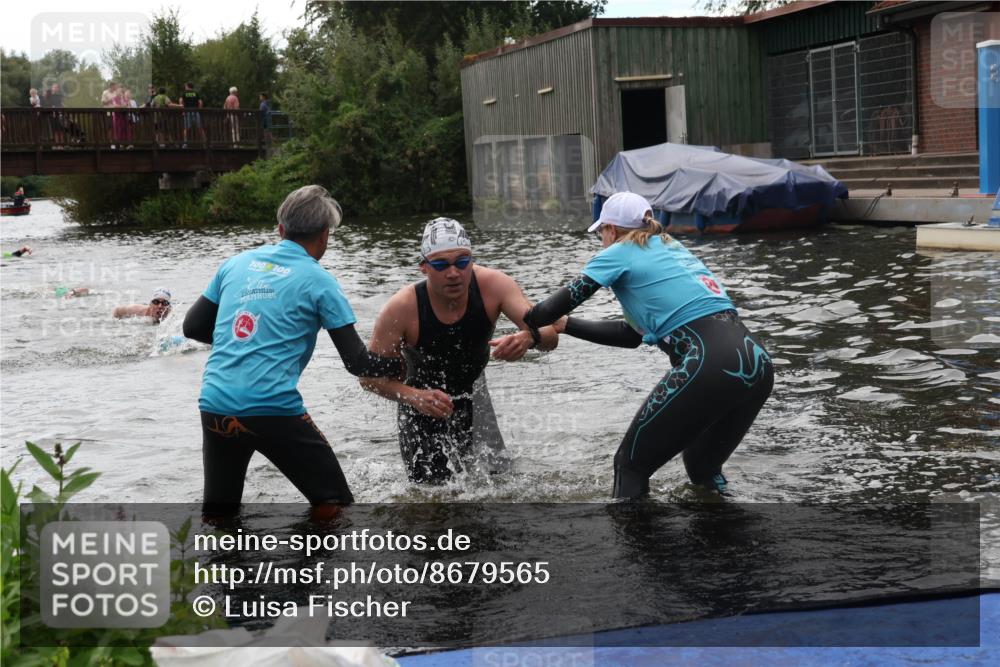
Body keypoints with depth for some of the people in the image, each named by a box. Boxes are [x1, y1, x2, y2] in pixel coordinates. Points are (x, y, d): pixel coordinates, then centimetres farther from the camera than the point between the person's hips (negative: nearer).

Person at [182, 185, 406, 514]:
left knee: (218, 511, 22)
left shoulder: (236, 263, 12)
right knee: (335, 504, 9)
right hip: (274, 411, -5)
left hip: (215, 409, 5)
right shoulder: (318, 281, 0)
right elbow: (357, 362, -2)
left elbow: (193, 327, 16)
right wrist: (403, 366, 16)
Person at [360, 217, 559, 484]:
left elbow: (550, 335, -27)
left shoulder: (493, 286, -23)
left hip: (475, 403, 3)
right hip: (423, 412, -3)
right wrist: (415, 397, -37)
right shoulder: (401, 309, -29)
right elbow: (370, 375, -19)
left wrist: (529, 338, -52)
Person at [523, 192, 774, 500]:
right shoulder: (672, 247, 29)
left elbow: (565, 301, 1)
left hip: (710, 365, -8)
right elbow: (634, 334, 31)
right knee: (703, 467, 28)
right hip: (758, 363, 8)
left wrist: (526, 323, 21)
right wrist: (566, 325, 36)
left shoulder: (620, 252, 8)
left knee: (631, 464, 7)